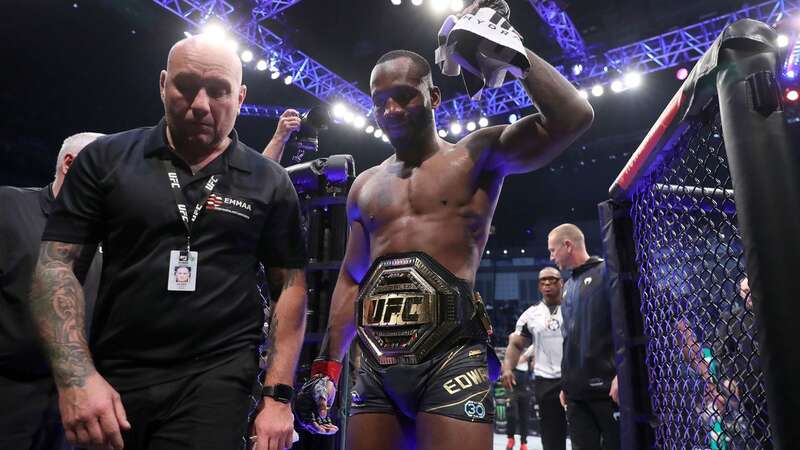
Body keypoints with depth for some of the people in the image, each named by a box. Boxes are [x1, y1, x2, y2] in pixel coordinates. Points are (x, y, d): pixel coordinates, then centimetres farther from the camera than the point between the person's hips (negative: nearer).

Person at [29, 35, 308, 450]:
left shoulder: (269, 182, 1)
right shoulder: (106, 158, 2)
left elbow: (290, 285, 1)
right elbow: (55, 263, 0)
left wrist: (277, 394, -5)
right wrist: (76, 375, -12)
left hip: (216, 379, -1)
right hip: (110, 376, 2)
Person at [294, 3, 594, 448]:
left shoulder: (477, 155, 3)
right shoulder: (366, 185, 17)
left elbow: (573, 118, -11)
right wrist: (327, 366, 15)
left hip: (450, 357, -4)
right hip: (376, 366, 5)